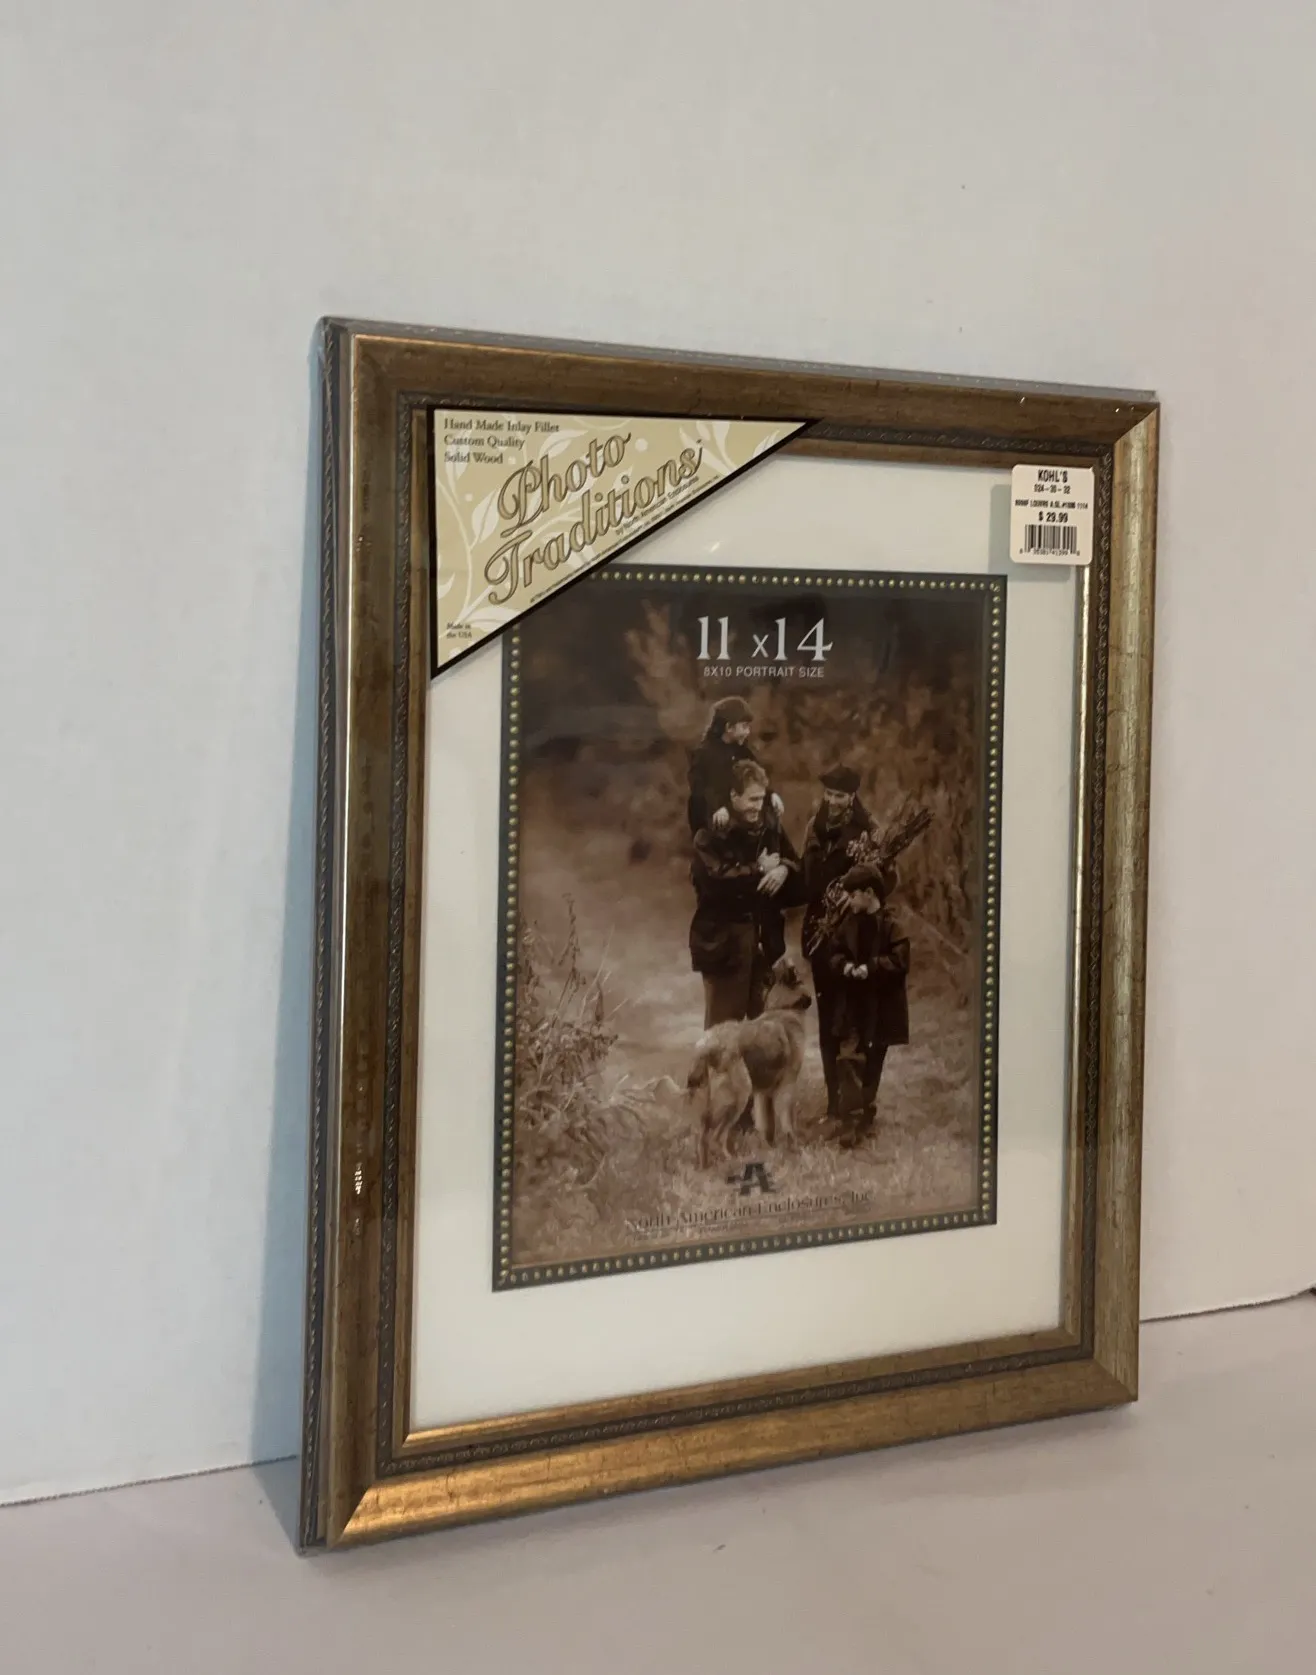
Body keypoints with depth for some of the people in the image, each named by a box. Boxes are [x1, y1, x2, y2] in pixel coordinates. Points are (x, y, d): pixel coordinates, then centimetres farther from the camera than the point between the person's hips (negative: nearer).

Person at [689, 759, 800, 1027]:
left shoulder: (769, 827, 6)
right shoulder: (711, 834, -13)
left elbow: (797, 864, 12)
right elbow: (715, 879, -27)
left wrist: (784, 869, -12)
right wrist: (759, 869, -17)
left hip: (765, 938, 6)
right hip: (724, 940, -6)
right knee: (723, 1024, 3)